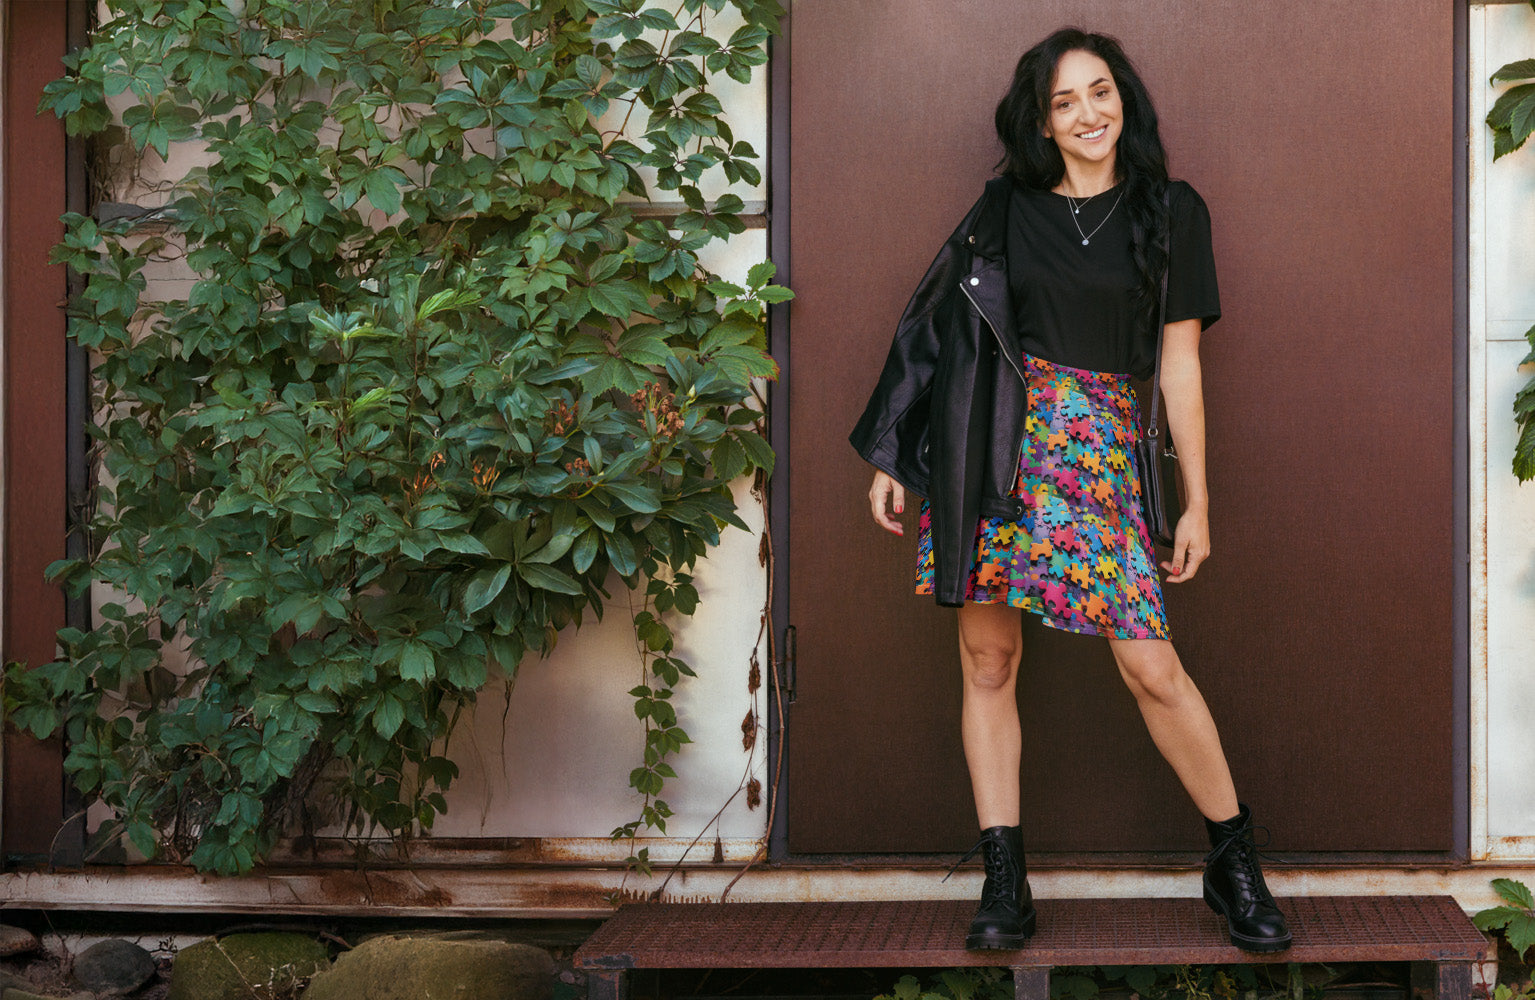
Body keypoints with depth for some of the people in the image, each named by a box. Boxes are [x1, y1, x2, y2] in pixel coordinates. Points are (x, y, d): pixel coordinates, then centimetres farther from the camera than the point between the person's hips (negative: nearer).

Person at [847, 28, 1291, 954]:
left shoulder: (1170, 211, 6)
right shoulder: (1005, 206, 10)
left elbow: (1180, 364, 6)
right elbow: (945, 325, 12)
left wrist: (1197, 502, 4)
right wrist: (895, 457, 8)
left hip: (1093, 444, -2)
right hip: (986, 439, 2)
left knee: (1152, 666, -8)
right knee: (988, 659, 2)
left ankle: (1235, 861, 9)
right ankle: (1005, 880, 10)